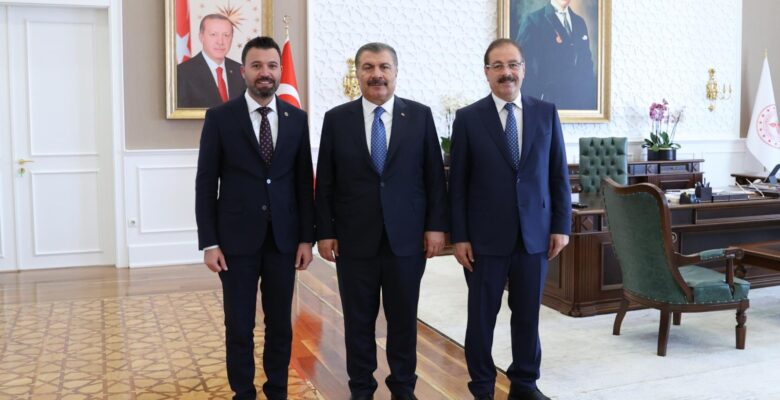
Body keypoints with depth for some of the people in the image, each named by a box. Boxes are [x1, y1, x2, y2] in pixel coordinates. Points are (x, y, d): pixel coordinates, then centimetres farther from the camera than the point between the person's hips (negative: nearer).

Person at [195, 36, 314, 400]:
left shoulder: (297, 118, 5)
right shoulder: (220, 117, -2)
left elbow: (304, 182, 6)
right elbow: (206, 183, -3)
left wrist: (307, 237, 2)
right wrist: (209, 242, -7)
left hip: (283, 238, 2)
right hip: (237, 238, -2)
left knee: (280, 324, 10)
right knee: (239, 326, 7)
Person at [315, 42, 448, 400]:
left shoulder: (420, 116, 2)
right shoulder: (336, 119, 2)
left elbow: (434, 176, 3)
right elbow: (325, 183, 3)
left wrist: (436, 225, -2)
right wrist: (324, 232, -1)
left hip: (407, 237, 0)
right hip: (354, 238, 0)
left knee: (404, 318, 11)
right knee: (358, 320, 9)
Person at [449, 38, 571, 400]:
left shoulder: (546, 113, 5)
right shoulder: (468, 118, -2)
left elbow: (559, 175, 7)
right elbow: (458, 183, -2)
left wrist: (561, 225, 2)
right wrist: (459, 237, -6)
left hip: (535, 234, 2)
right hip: (486, 236, -2)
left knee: (528, 315, 12)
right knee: (482, 316, 7)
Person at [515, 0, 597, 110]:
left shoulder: (580, 22, 15)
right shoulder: (534, 20, -4)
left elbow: (587, 63, 16)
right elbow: (521, 62, -8)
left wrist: (593, 99, 9)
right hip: (550, 100, -5)